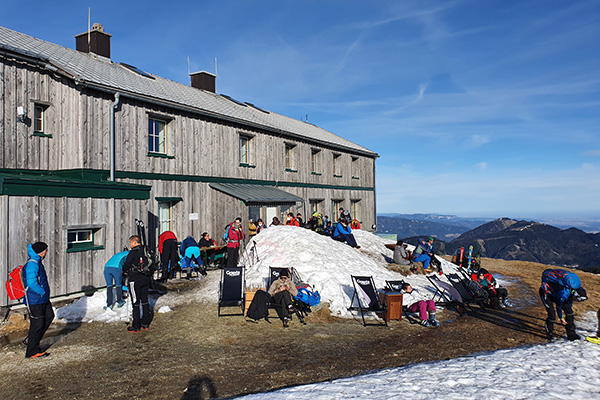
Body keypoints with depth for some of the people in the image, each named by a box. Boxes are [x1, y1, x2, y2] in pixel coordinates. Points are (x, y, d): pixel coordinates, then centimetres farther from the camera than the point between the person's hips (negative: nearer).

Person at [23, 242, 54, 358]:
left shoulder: (37, 261, 9)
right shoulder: (32, 264, -22)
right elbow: (31, 283, -30)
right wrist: (43, 292, -17)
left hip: (42, 298, 10)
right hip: (35, 300, -10)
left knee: (49, 316, 17)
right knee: (37, 324, -1)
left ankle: (31, 340, 27)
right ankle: (32, 352, 12)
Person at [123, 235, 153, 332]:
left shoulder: (133, 253, -13)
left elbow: (126, 265, -10)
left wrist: (125, 271, 12)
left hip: (135, 280, -6)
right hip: (146, 279, 7)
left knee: (135, 302, 1)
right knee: (144, 300, 14)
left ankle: (136, 326, 6)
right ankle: (146, 323, 22)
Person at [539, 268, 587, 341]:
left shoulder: (574, 290, -12)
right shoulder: (564, 293, -37)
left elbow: (570, 303, 9)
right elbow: (558, 306, -18)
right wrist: (561, 318, -1)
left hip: (554, 293, 8)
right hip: (545, 293, -8)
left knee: (569, 311, -1)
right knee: (552, 315, -16)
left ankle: (571, 334, 9)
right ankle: (549, 334, 8)